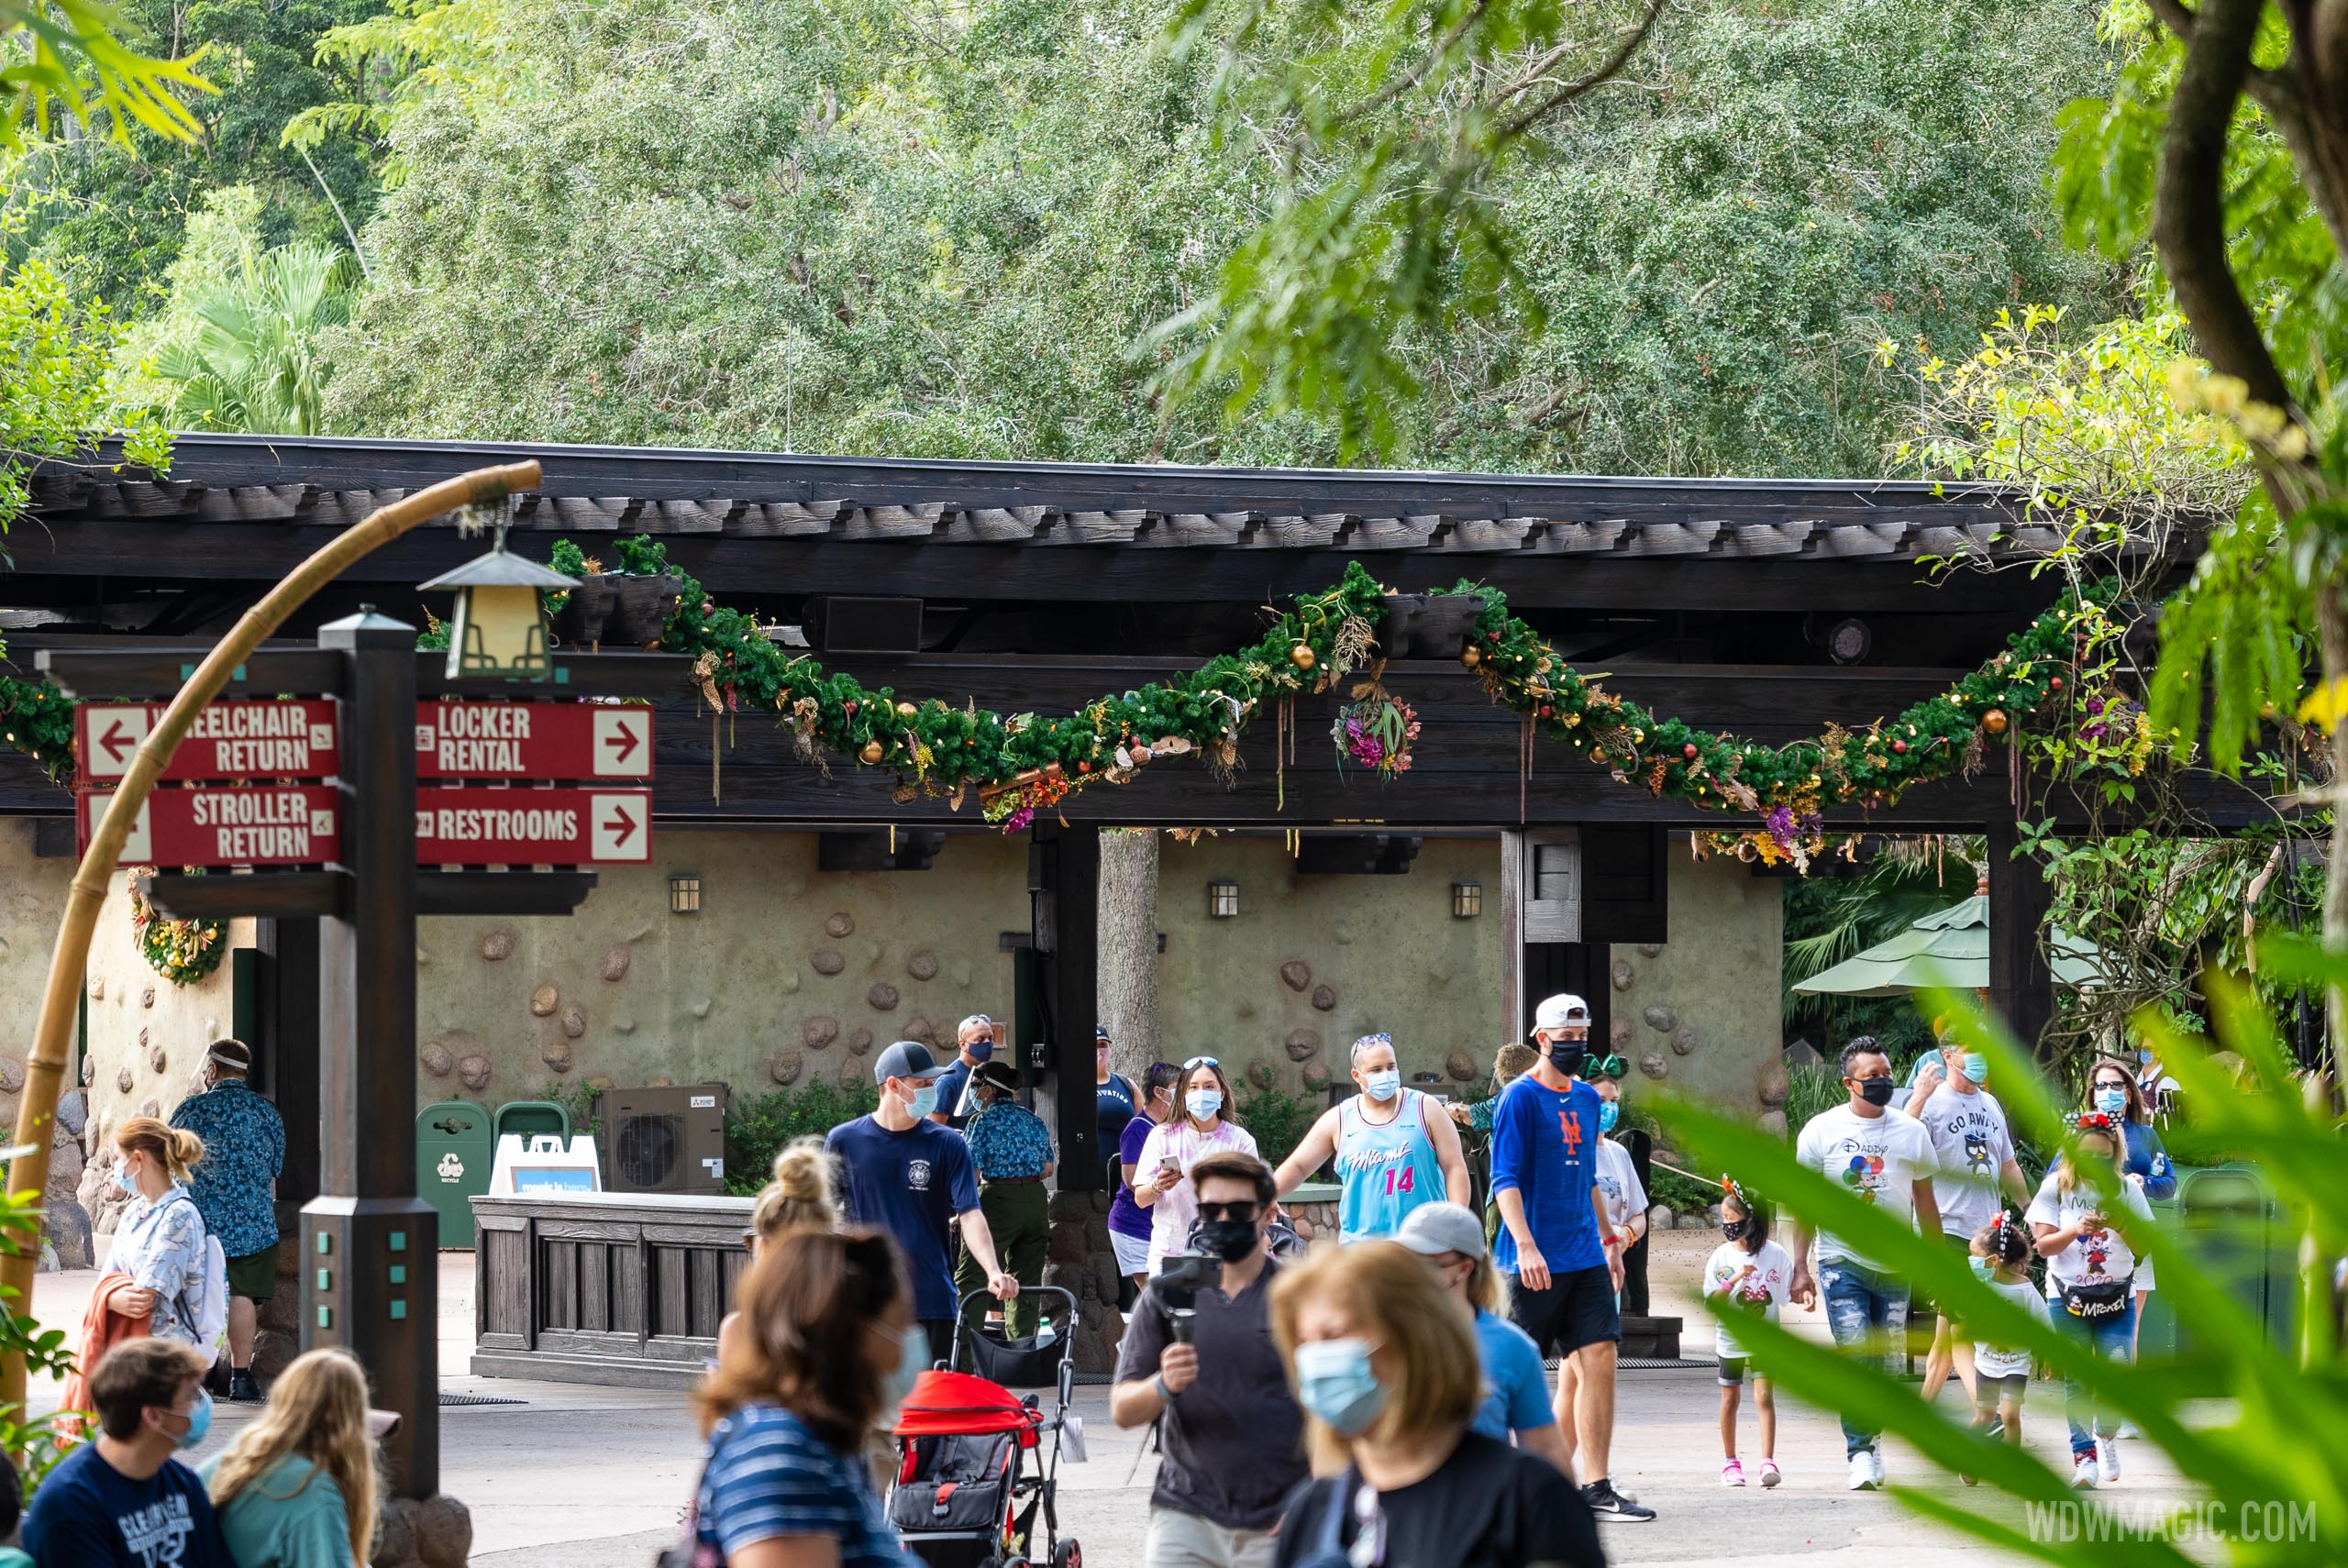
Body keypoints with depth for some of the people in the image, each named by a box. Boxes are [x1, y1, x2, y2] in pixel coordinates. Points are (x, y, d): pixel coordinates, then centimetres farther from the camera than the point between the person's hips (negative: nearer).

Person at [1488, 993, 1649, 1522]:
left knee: (1596, 1359, -4)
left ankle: (1595, 1488, -4)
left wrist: (1608, 1241, 24)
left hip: (1584, 1257, 6)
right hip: (1533, 1262, -6)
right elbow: (1505, 1180, -14)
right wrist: (1526, 1245, -24)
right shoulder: (1520, 1098, -8)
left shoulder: (1586, 1099, 14)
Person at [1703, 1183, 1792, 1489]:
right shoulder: (1721, 1257, -4)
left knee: (1764, 1396, -12)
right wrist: (1735, 1279, -21)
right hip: (1731, 1340, 1)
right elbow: (1712, 1302, -10)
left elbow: (1789, 1293, 6)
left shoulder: (1775, 1254, -4)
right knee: (1730, 1399, 9)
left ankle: (1768, 1461, -15)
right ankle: (1730, 1462, 22)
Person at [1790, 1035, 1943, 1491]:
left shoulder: (1912, 1132, 8)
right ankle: (1860, 1453, -8)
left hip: (1896, 1265, 2)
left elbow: (1926, 1205, 14)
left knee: (1889, 1362, 3)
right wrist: (1800, 1268, -3)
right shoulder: (1822, 1130, 1)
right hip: (1842, 1261, -2)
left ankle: (1871, 1439, 21)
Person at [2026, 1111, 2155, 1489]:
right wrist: (2078, 1229, -20)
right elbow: (2043, 1244, -3)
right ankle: (2084, 1455, 2)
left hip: (2117, 1298, 1)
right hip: (2067, 1298, -1)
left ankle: (2106, 1436, 17)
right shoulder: (2056, 1187, 1)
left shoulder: (2125, 1189, 4)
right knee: (2077, 1378, -3)